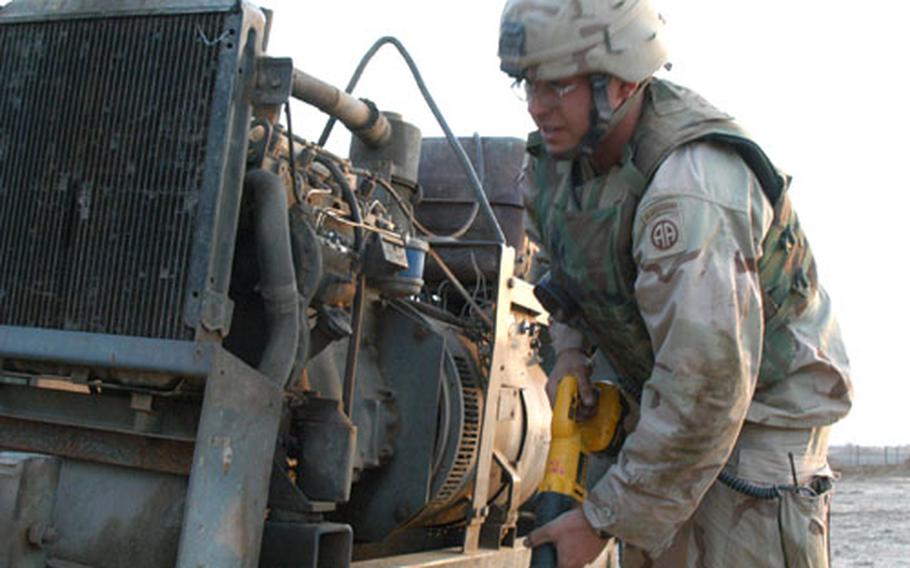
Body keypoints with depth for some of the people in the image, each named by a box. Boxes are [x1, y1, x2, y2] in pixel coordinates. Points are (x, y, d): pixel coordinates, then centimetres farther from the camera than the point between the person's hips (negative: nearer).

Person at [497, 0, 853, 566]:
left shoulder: (690, 187, -34)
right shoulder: (557, 155, -6)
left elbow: (706, 384, -36)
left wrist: (605, 518, -28)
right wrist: (571, 346, 0)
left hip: (762, 406, -7)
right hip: (670, 398, 8)